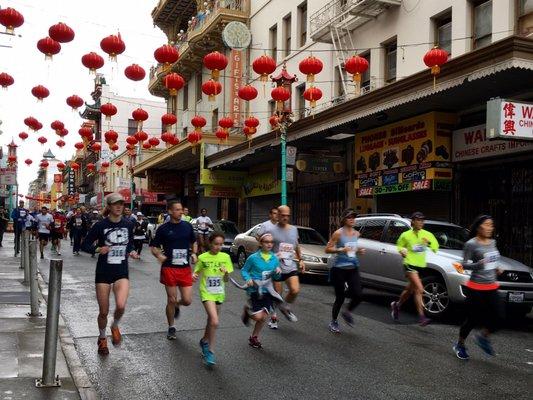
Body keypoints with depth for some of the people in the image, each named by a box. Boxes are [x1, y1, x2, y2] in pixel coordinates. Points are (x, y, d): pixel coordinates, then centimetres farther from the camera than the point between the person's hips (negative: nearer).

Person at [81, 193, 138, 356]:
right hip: (103, 272, -1)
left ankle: (115, 326, 13)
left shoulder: (128, 225, 2)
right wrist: (98, 249, -18)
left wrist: (131, 252, -2)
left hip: (122, 272, 1)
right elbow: (85, 245, -1)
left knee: (121, 305, -21)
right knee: (103, 311, 5)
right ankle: (102, 338, 33)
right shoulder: (100, 225, -7)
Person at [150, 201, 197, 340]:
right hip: (169, 268, -2)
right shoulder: (163, 228, -2)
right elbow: (153, 246, 4)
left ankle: (177, 305, 34)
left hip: (185, 268, 3)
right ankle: (171, 327, 23)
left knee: (187, 300, -2)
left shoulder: (187, 226, 7)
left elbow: (194, 242, 21)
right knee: (171, 300, 3)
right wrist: (158, 255, -16)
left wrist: (194, 253, 3)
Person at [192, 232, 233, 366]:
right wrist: (194, 276, -18)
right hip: (207, 293, -4)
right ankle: (210, 351, -5)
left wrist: (226, 273, -20)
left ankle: (204, 341, 44)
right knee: (215, 322, -18)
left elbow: (226, 280, 1)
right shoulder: (202, 257, -6)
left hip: (219, 293, 4)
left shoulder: (225, 257, -1)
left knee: (211, 320, 18)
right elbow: (196, 272, 4)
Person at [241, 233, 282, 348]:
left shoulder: (274, 258, 2)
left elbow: (276, 277, 11)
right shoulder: (253, 258, -9)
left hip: (268, 291, 4)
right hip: (255, 290, -4)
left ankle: (254, 337, 30)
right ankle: (247, 310, 23)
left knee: (263, 317, 7)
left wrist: (278, 271, -11)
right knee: (258, 316, -11)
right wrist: (248, 279, -19)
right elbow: (244, 271, 0)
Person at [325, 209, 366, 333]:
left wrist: (359, 251, 4)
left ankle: (348, 312, 21)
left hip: (353, 269, 5)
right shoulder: (338, 233, -8)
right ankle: (334, 322, 23)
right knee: (340, 297, 1)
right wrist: (340, 250, -22)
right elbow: (327, 249, -7)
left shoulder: (356, 234, 8)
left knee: (358, 295, -9)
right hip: (339, 269, -5)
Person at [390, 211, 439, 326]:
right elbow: (399, 245, 11)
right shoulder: (406, 235, -3)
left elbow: (435, 248, 6)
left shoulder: (427, 235, 5)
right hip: (410, 264, -5)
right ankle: (421, 316, -17)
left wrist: (429, 243, -13)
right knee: (419, 289, -19)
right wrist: (402, 251, -10)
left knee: (410, 289, 17)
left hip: (421, 265, 5)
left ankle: (396, 305, 41)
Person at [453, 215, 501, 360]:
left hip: (491, 287, 6)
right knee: (473, 319, 1)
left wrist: (495, 268, 8)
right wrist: (479, 264, -28)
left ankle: (483, 337, 30)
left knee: (495, 318, 1)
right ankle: (460, 345, 22)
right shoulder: (471, 244, -11)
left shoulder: (492, 242, 9)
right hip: (476, 287, -6)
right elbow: (464, 264, -11)